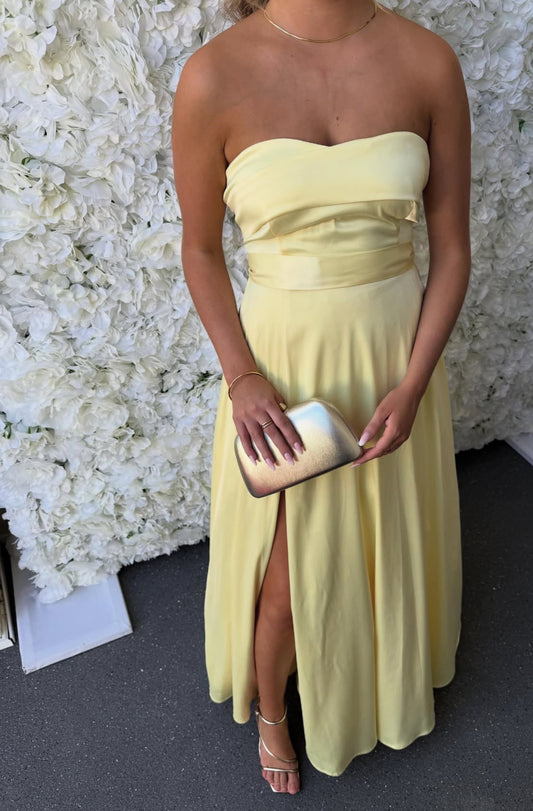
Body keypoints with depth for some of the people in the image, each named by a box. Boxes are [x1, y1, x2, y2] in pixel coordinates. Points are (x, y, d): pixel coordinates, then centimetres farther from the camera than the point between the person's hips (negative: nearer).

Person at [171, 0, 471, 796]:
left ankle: (388, 678, 57)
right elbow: (201, 249, -2)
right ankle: (271, 713, 46)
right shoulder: (215, 76, -11)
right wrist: (241, 376, -15)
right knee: (287, 574, 11)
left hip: (397, 352, 3)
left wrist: (414, 384, -12)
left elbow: (451, 248, -2)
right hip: (281, 360, -2)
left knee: (390, 541, 22)